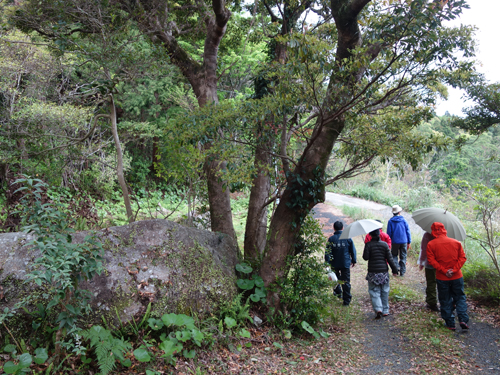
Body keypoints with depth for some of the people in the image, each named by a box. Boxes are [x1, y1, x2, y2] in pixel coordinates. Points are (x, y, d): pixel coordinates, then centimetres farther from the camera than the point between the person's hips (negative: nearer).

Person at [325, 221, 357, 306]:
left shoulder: (331, 239, -8)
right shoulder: (348, 238, -5)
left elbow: (328, 252, -8)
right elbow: (353, 250, 2)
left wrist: (327, 263, -2)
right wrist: (353, 261, 14)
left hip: (335, 264, 0)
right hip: (346, 264, 0)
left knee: (336, 278, 25)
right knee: (346, 282, 4)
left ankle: (338, 292, 40)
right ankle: (346, 301, 5)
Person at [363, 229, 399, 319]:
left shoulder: (368, 244, -8)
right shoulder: (384, 244, -1)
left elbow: (365, 257, -8)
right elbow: (390, 258, 0)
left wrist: (364, 252, 11)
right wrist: (395, 269, 7)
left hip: (373, 272, -2)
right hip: (384, 271, 2)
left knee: (374, 292, 3)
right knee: (384, 291, 14)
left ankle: (378, 309, -15)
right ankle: (385, 311, 19)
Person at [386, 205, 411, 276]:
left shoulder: (390, 221, -4)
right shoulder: (403, 220, -1)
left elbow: (389, 233, -1)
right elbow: (408, 231, 2)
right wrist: (409, 242, 8)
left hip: (395, 242, -1)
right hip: (404, 241, 1)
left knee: (394, 256, 12)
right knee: (403, 257, 9)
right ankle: (402, 272, 9)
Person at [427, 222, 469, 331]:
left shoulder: (431, 244, -7)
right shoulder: (456, 242, 0)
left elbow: (431, 260, -13)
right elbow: (462, 258, -4)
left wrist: (444, 271, -13)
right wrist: (454, 270, -10)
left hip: (442, 278, -1)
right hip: (457, 277, 1)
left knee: (445, 301, 10)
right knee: (460, 297, 14)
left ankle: (450, 323, 13)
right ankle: (463, 319, 1)